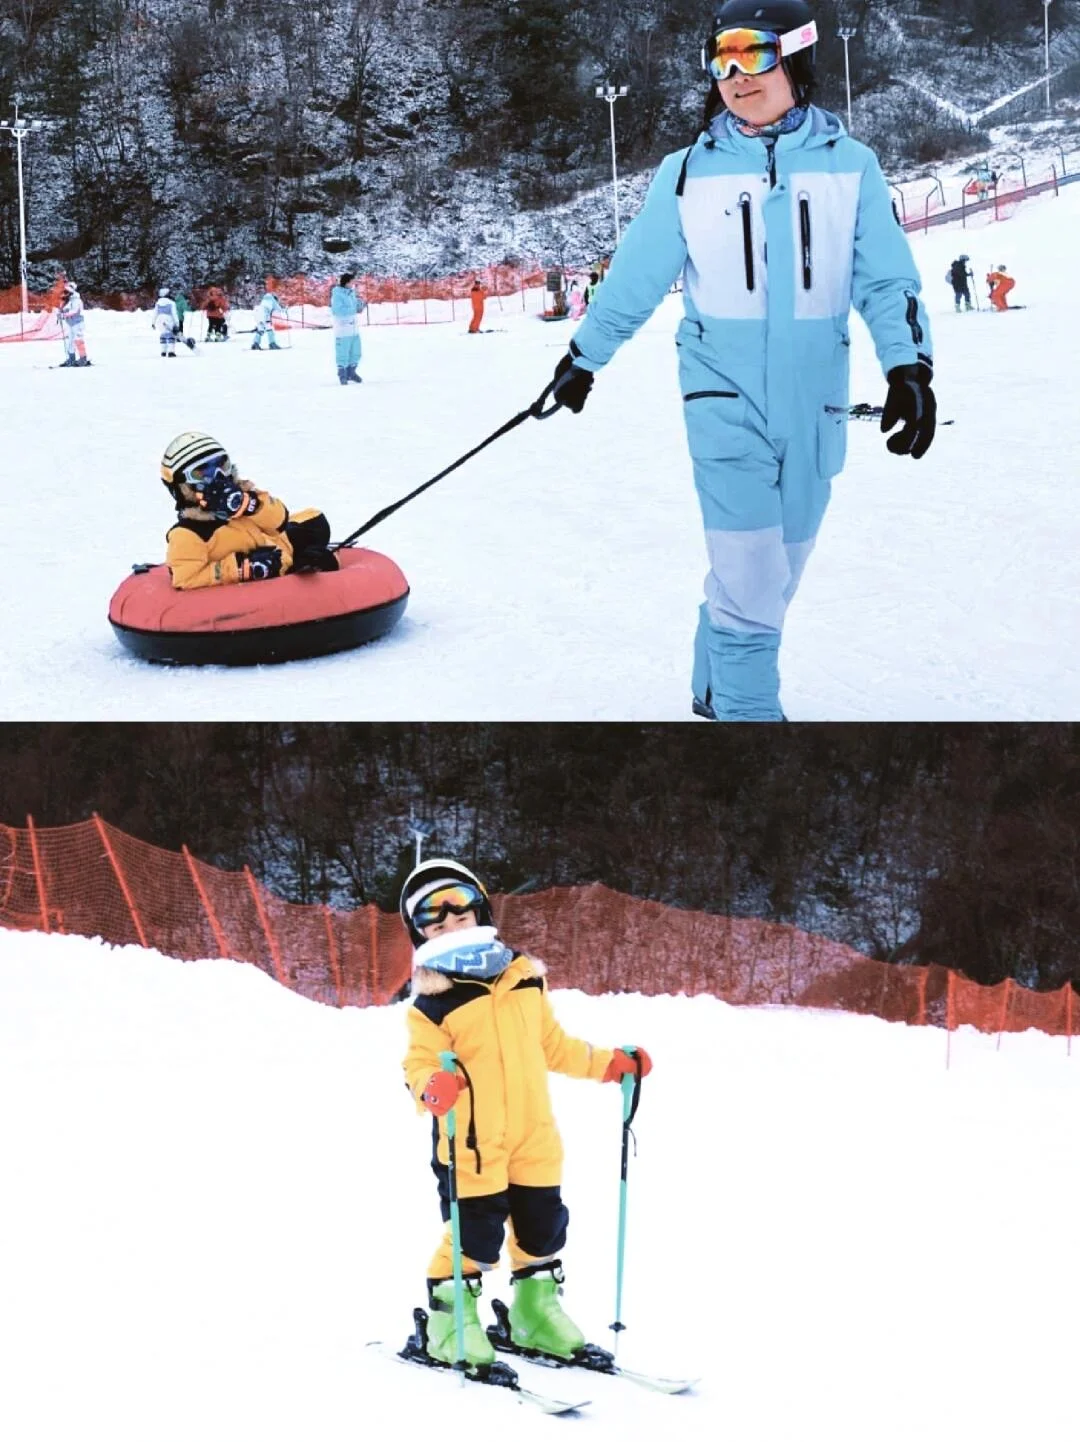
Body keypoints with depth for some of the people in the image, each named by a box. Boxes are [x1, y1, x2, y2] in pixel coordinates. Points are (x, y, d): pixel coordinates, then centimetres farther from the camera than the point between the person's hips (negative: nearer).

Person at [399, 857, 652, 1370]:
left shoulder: (524, 979, 9)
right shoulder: (431, 1001, -7)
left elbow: (553, 1046, 19)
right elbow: (418, 1064, -12)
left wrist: (608, 1062, 16)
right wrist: (432, 1086, -34)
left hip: (533, 1137, 5)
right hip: (471, 1142, -5)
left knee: (542, 1225, 13)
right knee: (474, 1232, -7)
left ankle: (537, 1311, 31)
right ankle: (451, 1321, 9)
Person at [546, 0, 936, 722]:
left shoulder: (849, 166, 1)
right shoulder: (689, 173, -1)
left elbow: (887, 279, -1)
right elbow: (635, 276, 9)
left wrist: (908, 367, -15)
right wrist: (582, 358, 16)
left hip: (814, 401, 2)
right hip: (726, 395, -2)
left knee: (773, 575, 12)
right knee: (750, 577, -11)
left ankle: (717, 688, 30)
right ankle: (748, 709, -4)